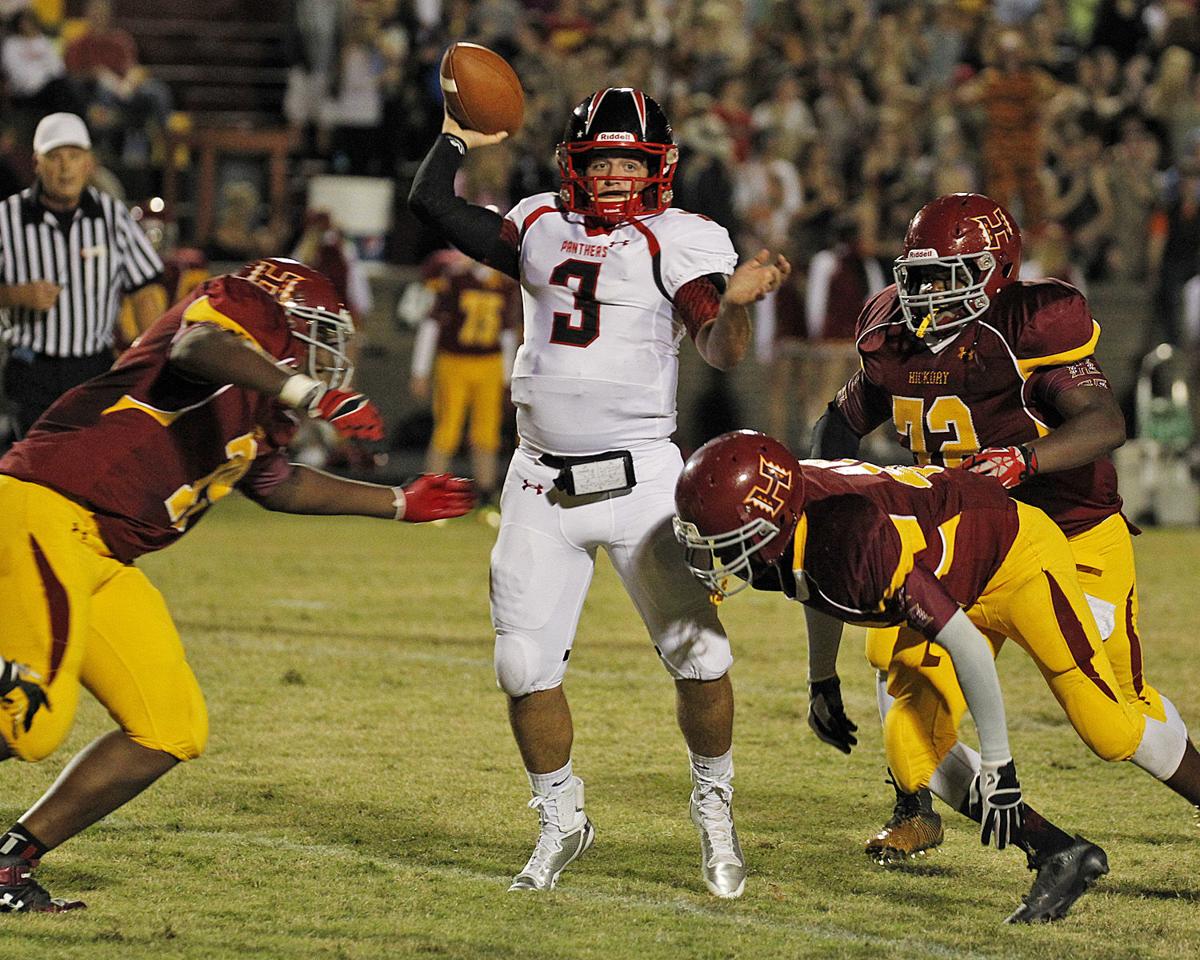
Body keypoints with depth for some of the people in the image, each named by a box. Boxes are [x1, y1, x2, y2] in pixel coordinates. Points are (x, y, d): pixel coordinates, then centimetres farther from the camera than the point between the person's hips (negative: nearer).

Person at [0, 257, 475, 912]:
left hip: (102, 559, 10)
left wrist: (398, 504, 50)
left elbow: (276, 484, 42)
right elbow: (196, 348, -27)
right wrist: (308, 394, -39)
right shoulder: (244, 310, -3)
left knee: (171, 731, 7)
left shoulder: (259, 405, 24)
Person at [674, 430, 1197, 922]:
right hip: (956, 591, 8)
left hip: (1015, 557, -8)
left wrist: (997, 765, -28)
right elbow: (822, 593, 11)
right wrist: (821, 681, 22)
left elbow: (964, 643, -34)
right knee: (913, 754, -6)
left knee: (1107, 731, -9)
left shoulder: (858, 543, -41)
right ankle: (1060, 856, 1)